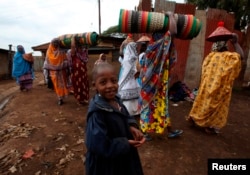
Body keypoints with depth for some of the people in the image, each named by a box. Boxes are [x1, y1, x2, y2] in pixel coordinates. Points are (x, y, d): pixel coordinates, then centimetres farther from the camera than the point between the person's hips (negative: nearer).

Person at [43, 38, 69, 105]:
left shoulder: (62, 51, -2)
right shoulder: (49, 52, 5)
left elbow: (65, 61, -4)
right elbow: (47, 61, 5)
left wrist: (67, 70, -10)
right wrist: (47, 71, 1)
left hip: (61, 71, -2)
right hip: (53, 71, 2)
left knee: (62, 84, 1)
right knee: (56, 85, 3)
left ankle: (61, 98, 13)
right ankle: (60, 98, 11)